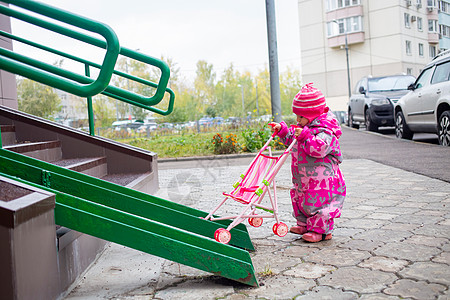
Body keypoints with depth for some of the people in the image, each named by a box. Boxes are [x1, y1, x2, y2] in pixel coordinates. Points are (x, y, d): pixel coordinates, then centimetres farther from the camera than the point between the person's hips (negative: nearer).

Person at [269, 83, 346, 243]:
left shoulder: (325, 129, -18)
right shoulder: (304, 126, 11)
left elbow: (320, 148, -33)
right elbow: (292, 139, 26)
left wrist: (305, 136, -33)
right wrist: (283, 130, 14)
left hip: (321, 179, -10)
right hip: (304, 178, 10)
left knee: (317, 202, -4)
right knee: (300, 198, 18)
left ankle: (321, 230, 9)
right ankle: (304, 224, 33)